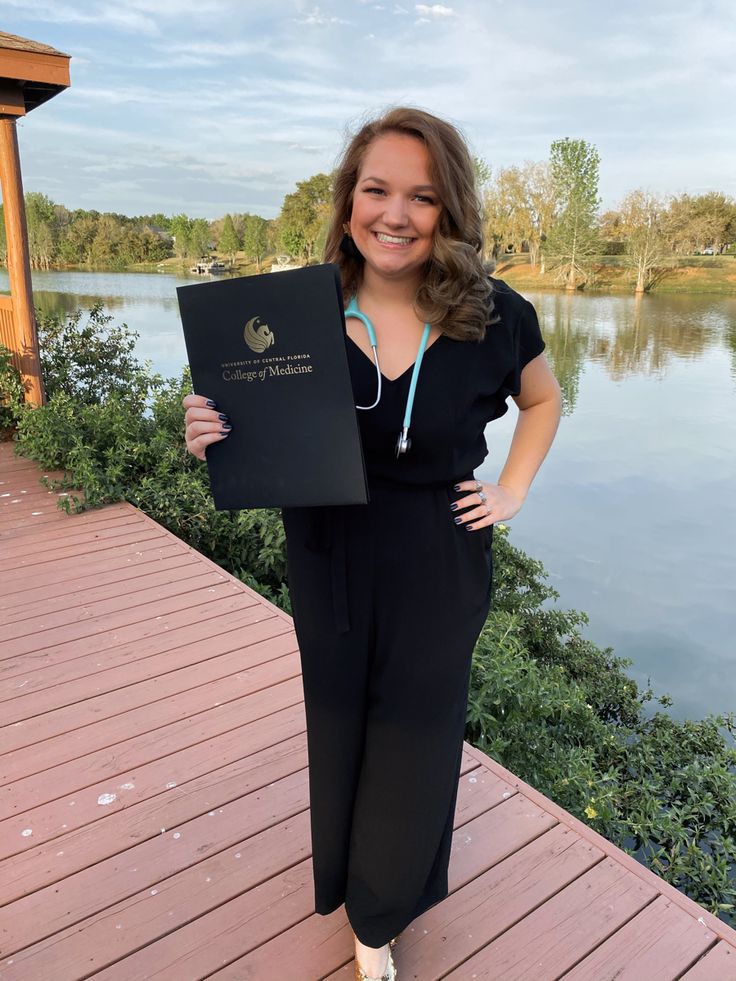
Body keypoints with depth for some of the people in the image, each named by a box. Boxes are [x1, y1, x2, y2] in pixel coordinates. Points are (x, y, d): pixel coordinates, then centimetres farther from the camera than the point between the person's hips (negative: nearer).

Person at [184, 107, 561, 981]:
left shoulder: (493, 317, -10)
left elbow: (543, 400, 11)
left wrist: (512, 491, 1)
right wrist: (210, 440, -23)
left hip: (438, 570, 0)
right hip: (329, 566, 1)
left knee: (414, 740, 15)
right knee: (341, 732, 19)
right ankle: (348, 877, 54)